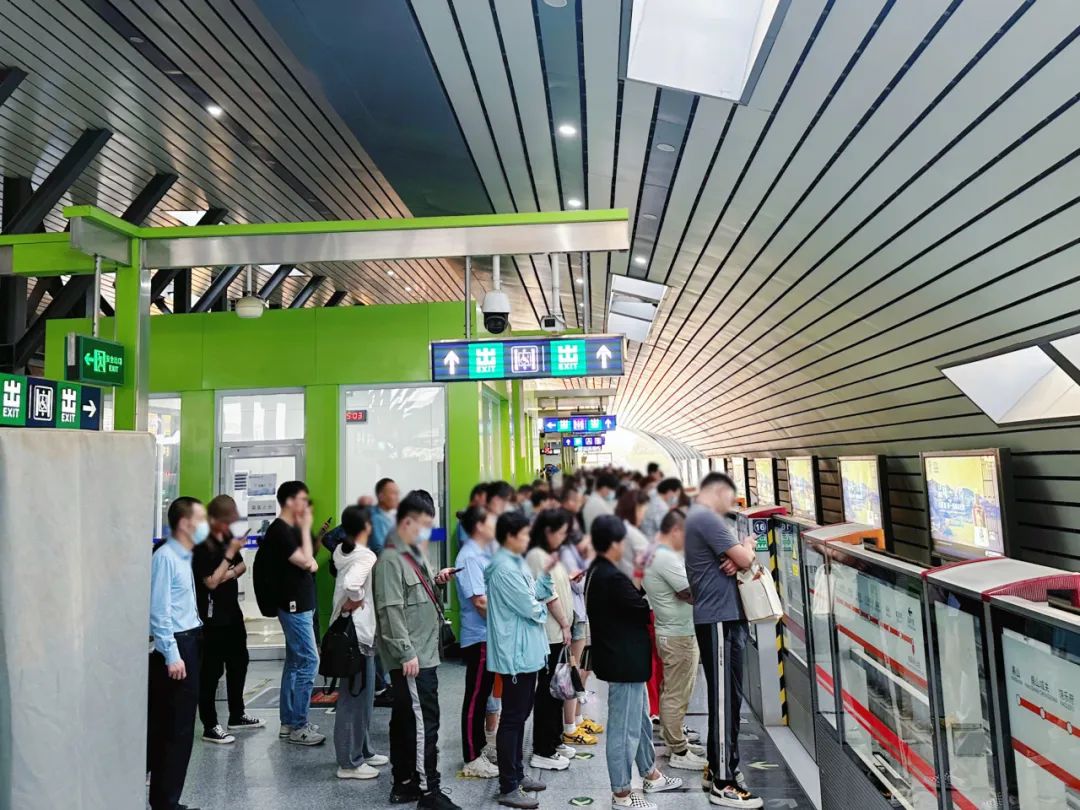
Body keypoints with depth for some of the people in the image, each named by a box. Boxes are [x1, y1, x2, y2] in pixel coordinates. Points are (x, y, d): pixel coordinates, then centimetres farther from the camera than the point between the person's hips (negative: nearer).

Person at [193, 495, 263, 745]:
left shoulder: (228, 537, 5)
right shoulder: (202, 546, -18)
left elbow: (242, 566, 15)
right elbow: (211, 581, -20)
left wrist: (233, 571, -7)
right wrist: (230, 553, -22)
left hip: (232, 610, 9)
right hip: (212, 616, -9)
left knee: (239, 661, 18)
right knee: (211, 671, 0)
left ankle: (237, 716, 32)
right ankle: (210, 726, 12)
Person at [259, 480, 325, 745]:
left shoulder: (292, 529, 14)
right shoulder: (279, 530, -15)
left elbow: (308, 562, 22)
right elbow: (305, 561, -19)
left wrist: (311, 561, -1)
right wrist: (306, 528, -15)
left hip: (300, 604, 10)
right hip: (294, 605, -10)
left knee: (295, 662, 13)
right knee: (308, 661, -8)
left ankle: (289, 722, 21)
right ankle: (298, 727, -1)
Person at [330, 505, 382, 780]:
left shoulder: (341, 551, 6)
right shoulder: (366, 555, -19)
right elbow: (351, 584, -34)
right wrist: (355, 602, -17)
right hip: (357, 633, -9)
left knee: (359, 696, 19)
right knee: (354, 698, 0)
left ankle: (361, 751, 31)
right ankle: (349, 763, 9)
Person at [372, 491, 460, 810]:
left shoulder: (412, 553, 14)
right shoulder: (390, 558, -17)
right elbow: (391, 610, -21)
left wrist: (435, 581, 6)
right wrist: (407, 653, -22)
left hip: (423, 655, 10)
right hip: (411, 658, -10)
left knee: (406, 720, 16)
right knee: (424, 722, -4)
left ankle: (404, 784, 25)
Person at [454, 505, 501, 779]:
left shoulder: (483, 554, 9)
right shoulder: (469, 557, -18)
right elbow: (480, 601, -21)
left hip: (489, 635, 9)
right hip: (478, 636, -9)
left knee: (483, 694, 18)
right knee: (475, 697, 1)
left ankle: (480, 747, 30)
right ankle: (472, 759, 12)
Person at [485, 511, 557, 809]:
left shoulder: (517, 563, 10)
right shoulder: (504, 568, -22)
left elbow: (534, 594, 8)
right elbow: (529, 608, -21)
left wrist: (547, 574, -3)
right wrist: (543, 610, 0)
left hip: (527, 651, 10)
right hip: (516, 653, -10)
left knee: (520, 715, 19)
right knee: (512, 719, 0)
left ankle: (516, 773, 33)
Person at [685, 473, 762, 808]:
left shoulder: (695, 518, 17)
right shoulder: (706, 518, -16)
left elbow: (731, 559, 18)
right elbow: (745, 559, -18)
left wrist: (736, 557, -5)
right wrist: (747, 547, 4)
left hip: (719, 617, 10)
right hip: (720, 619, -10)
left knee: (728, 697, 16)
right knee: (724, 698, -6)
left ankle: (719, 766, 26)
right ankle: (723, 783, 1)